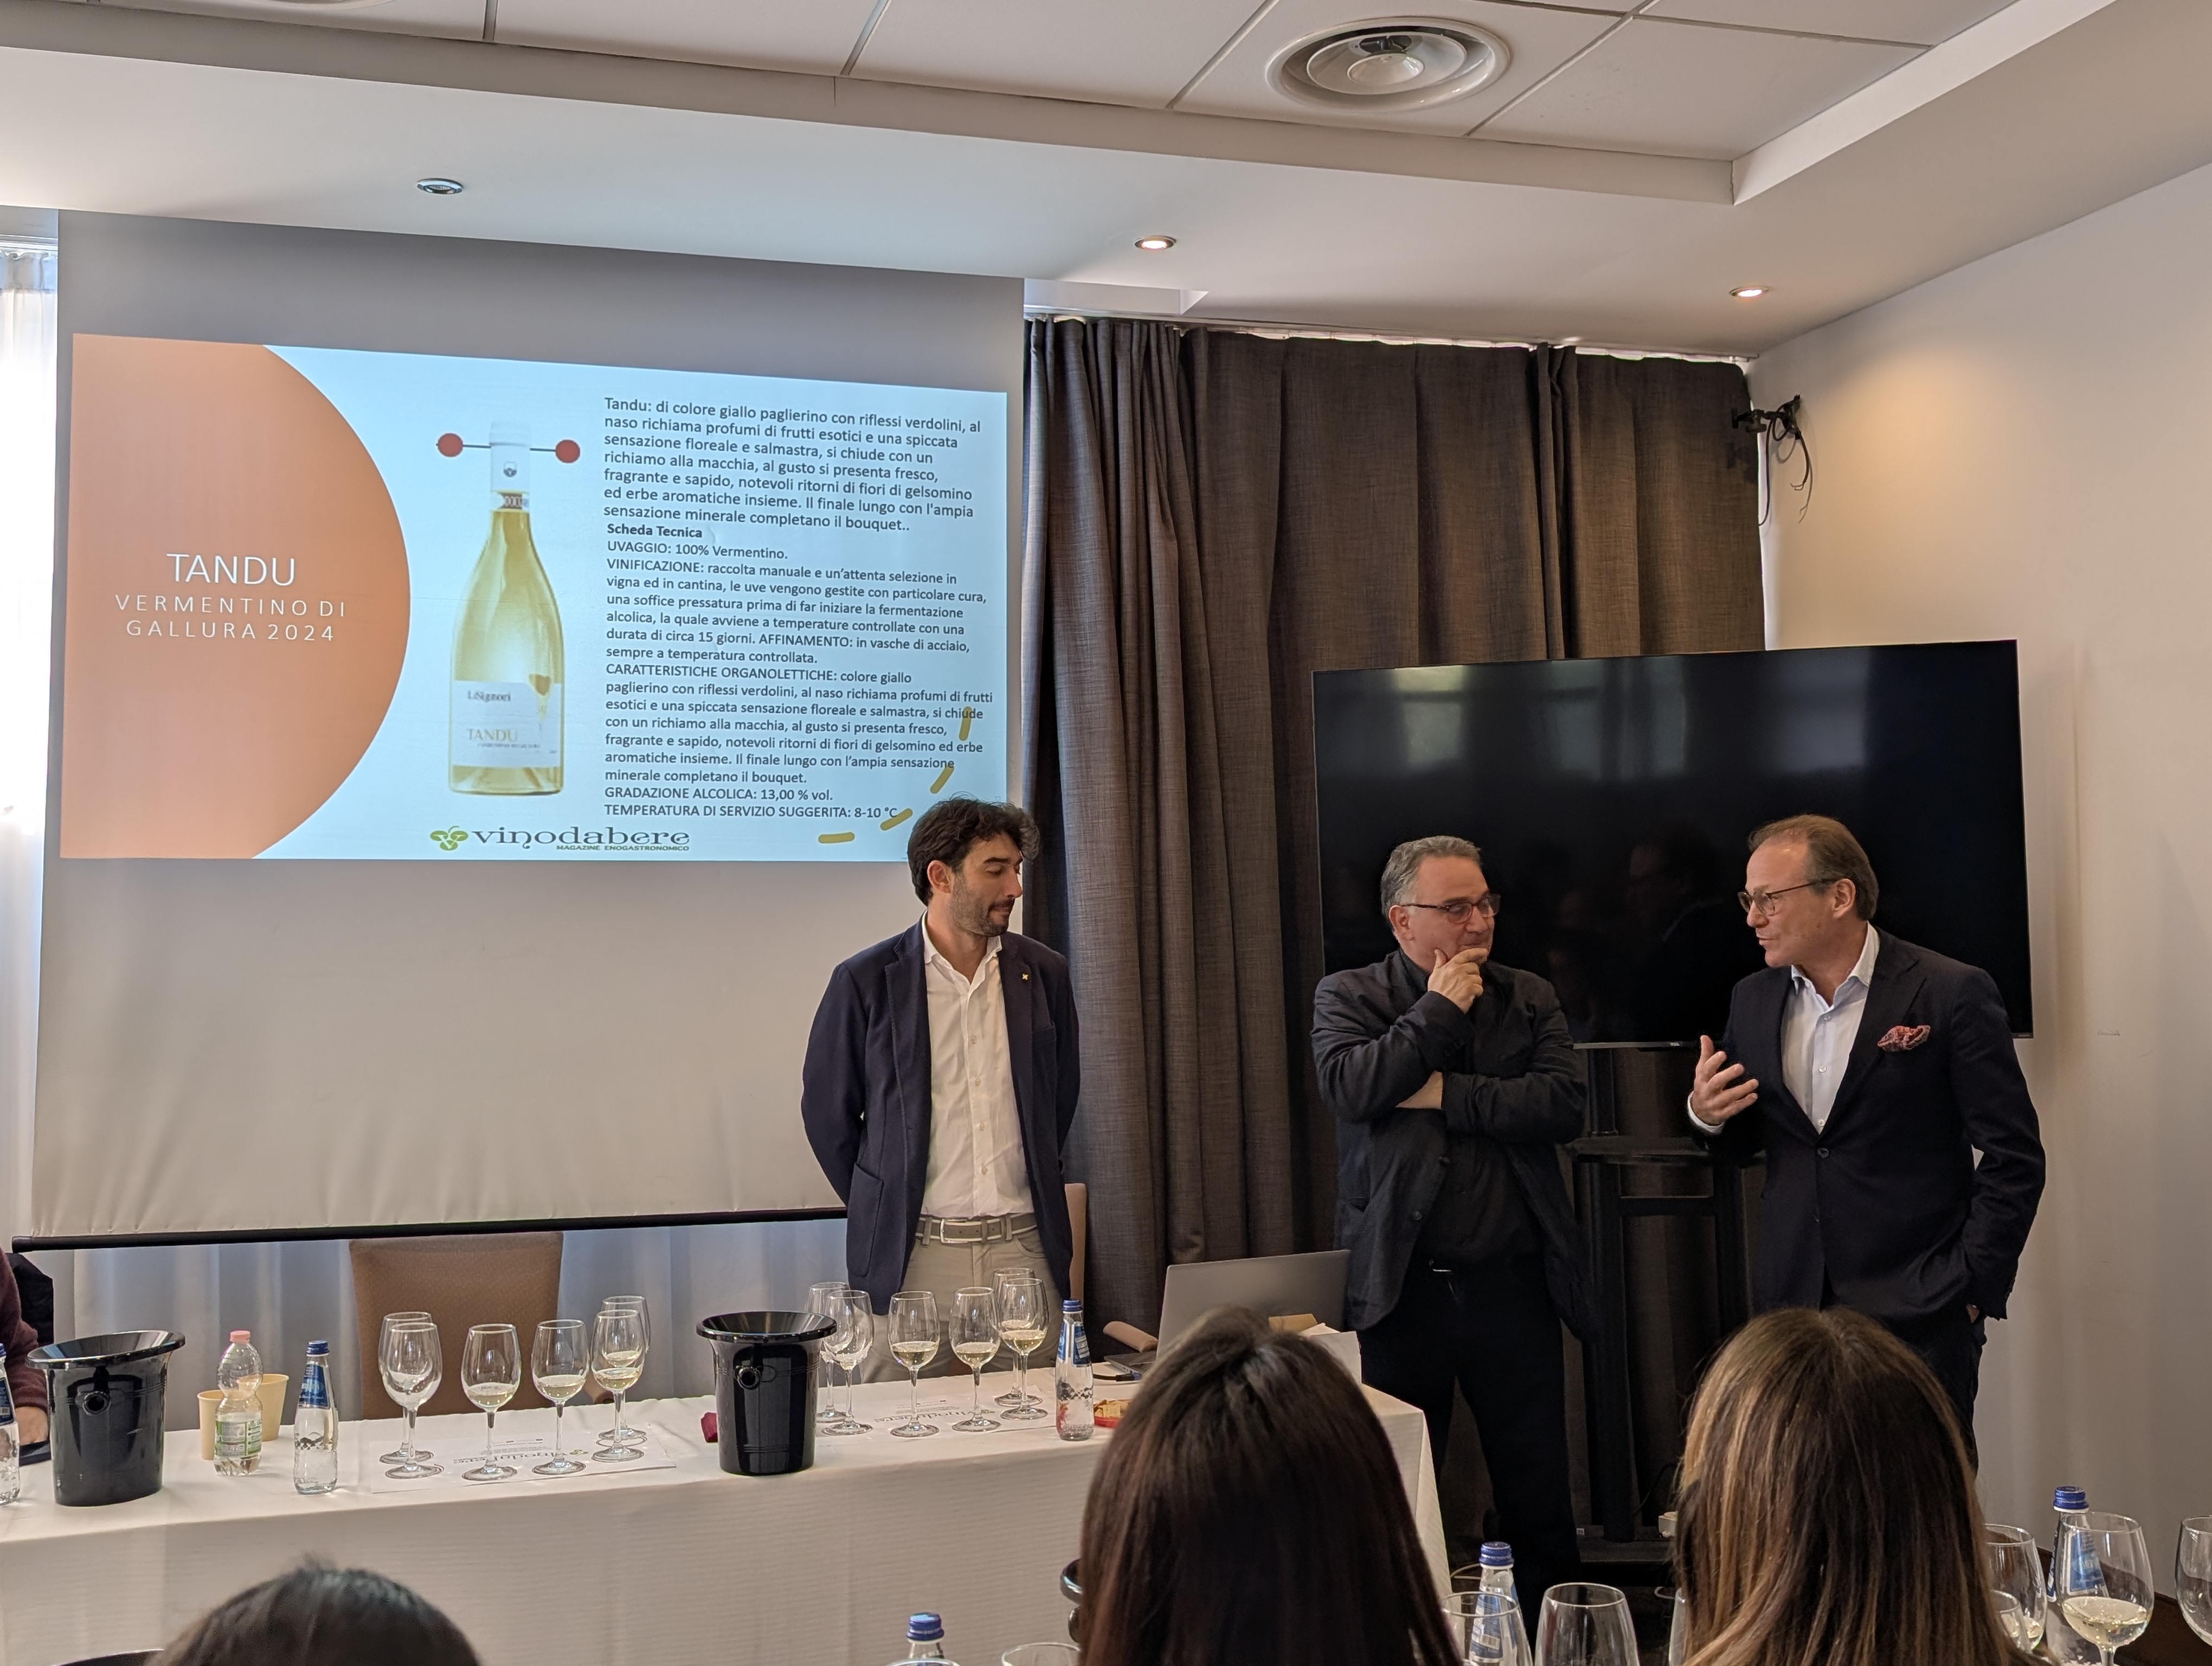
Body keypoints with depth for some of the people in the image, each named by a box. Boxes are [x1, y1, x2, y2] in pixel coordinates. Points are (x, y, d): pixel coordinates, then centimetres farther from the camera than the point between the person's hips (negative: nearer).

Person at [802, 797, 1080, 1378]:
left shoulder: (1043, 974, 7)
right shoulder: (867, 982, -3)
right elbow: (825, 1111, 6)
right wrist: (883, 1207, 9)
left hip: (1025, 1249, 3)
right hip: (913, 1256, -3)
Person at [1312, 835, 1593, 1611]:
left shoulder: (1529, 998, 9)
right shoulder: (1348, 996, 2)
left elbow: (1563, 1104, -6)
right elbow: (1350, 1087, -16)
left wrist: (1444, 1094, -12)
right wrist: (1440, 1009, -10)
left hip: (1512, 1282, 2)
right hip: (1402, 1287, -1)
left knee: (1539, 1498, 9)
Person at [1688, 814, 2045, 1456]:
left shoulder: (1952, 994, -7)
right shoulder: (1753, 1000, 9)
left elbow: (2014, 1158, -5)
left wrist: (1973, 1289, -9)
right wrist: (1705, 1113, -4)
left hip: (1918, 1317, -4)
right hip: (1793, 1306, 4)